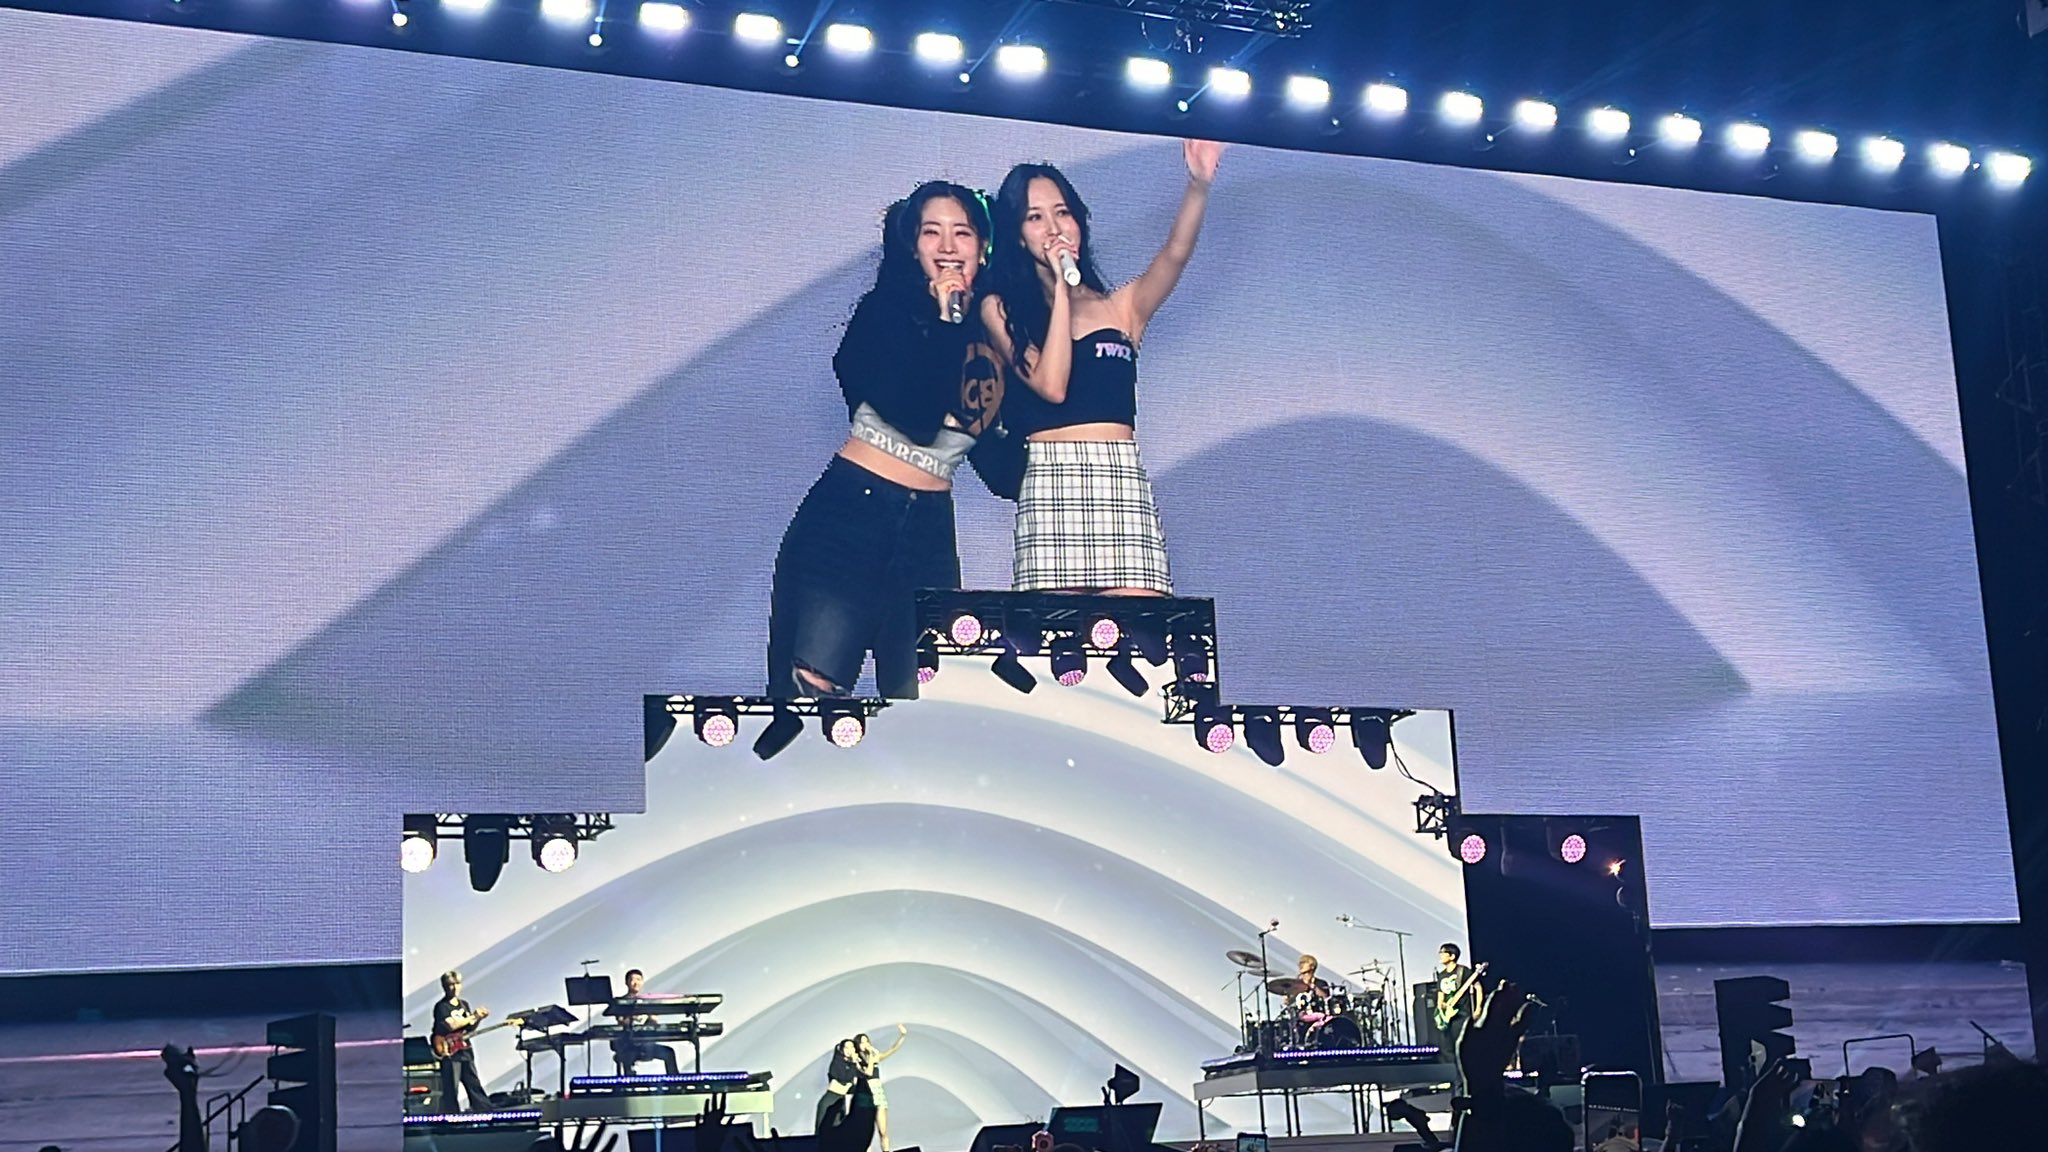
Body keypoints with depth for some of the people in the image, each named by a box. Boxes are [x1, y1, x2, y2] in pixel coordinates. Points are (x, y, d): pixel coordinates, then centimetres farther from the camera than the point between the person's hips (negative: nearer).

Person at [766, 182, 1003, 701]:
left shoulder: (991, 334, 11)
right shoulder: (888, 308, 0)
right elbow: (914, 417, -18)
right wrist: (947, 320, -12)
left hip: (929, 531, 5)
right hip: (848, 512, -4)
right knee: (806, 694, -11)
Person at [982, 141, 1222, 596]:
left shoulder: (1120, 307, 18)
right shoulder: (1001, 310, 11)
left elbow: (1176, 253, 0)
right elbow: (1052, 385, -4)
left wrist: (1199, 184, -17)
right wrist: (1060, 286, 1)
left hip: (1124, 482, 2)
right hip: (1050, 484, -2)